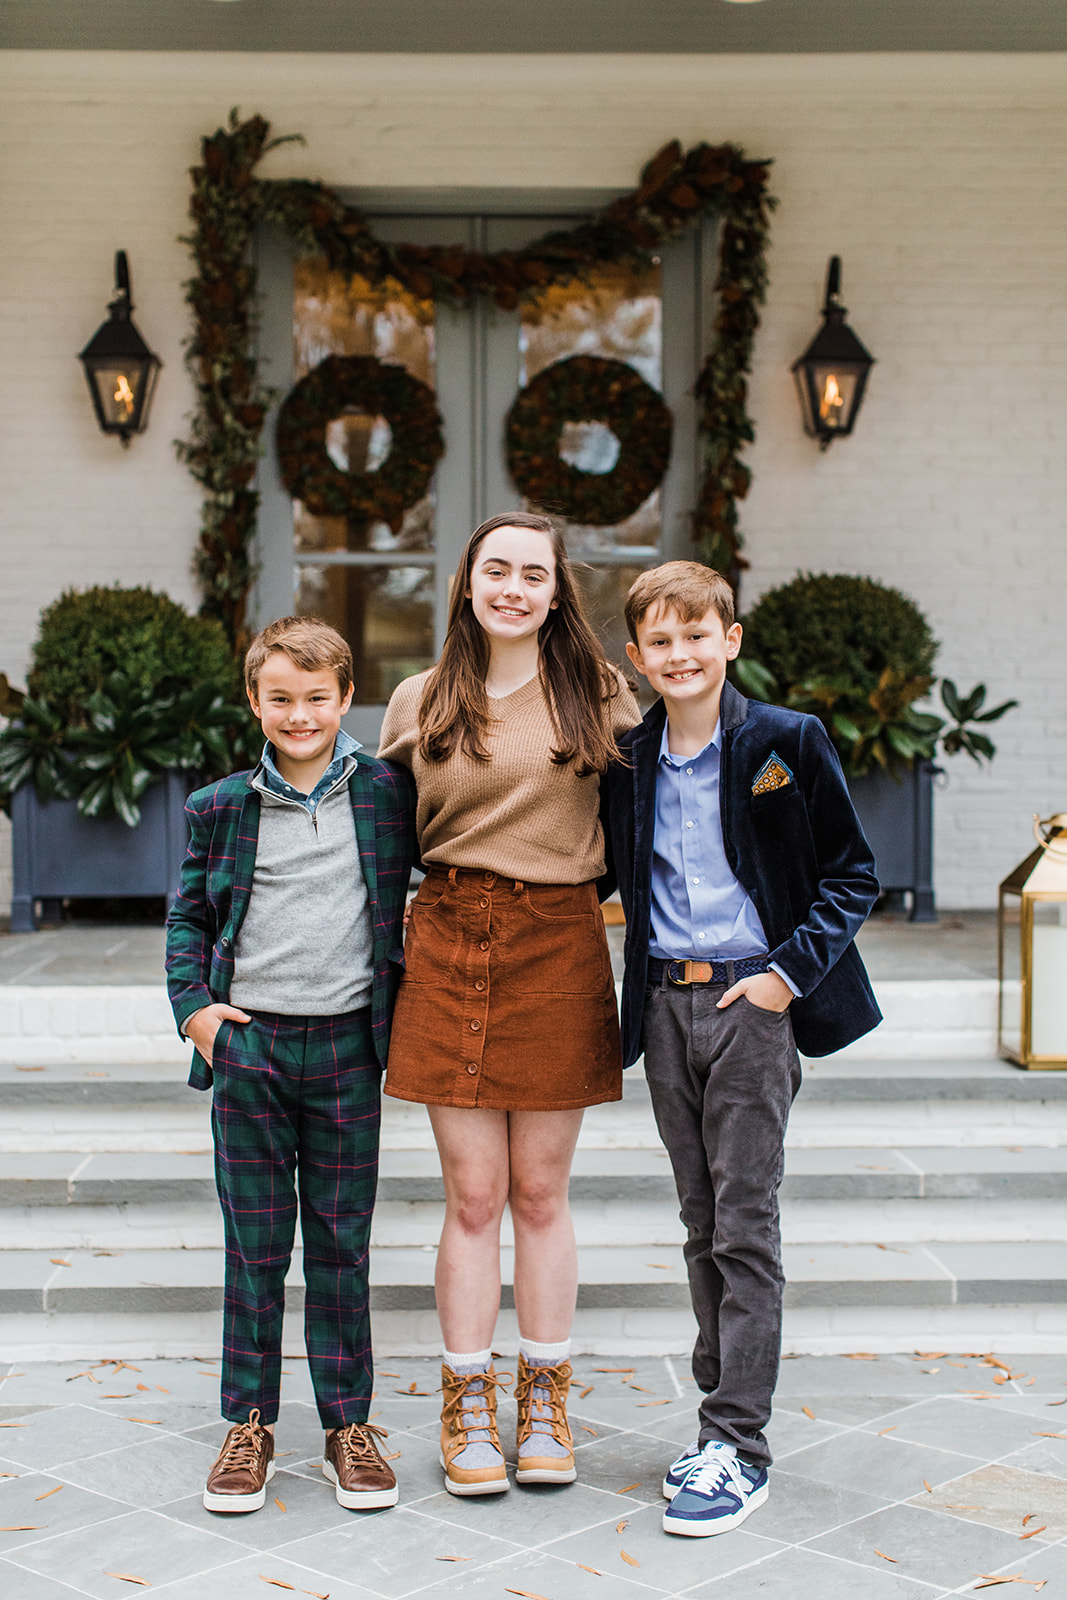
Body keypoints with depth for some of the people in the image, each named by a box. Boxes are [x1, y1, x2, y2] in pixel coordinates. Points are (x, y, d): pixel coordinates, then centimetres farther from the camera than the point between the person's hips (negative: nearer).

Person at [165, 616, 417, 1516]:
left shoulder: (388, 793, 2)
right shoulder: (223, 808, 4)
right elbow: (190, 914, 13)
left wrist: (409, 985, 3)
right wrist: (193, 1005, 0)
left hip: (348, 1044, 0)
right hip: (249, 1043, 0)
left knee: (342, 1243, 7)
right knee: (254, 1245, 6)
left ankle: (349, 1424, 19)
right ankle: (250, 1425, 18)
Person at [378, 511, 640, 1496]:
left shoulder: (599, 693, 4)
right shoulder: (419, 703, 7)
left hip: (560, 945, 0)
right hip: (451, 944, 1)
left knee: (540, 1192, 6)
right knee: (473, 1195, 2)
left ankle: (546, 1404, 21)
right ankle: (467, 1409, 15)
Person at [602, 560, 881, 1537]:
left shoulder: (786, 742, -5)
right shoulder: (628, 761, 7)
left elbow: (853, 874, -2)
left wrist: (790, 971, -10)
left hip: (751, 999, -4)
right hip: (665, 1004, 5)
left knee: (745, 1228, -3)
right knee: (702, 1226, 12)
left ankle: (741, 1447, 2)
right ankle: (723, 1415, 23)